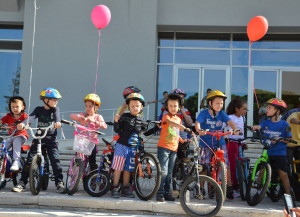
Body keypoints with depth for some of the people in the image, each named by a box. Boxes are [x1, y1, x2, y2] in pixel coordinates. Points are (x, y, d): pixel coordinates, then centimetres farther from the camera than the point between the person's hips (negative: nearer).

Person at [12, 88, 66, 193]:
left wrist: (57, 122, -43)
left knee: (55, 160, -12)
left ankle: (59, 183, -2)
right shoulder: (39, 109, 3)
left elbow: (57, 115, -18)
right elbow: (31, 117, -14)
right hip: (38, 137, 1)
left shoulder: (55, 109, 4)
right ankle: (22, 183, 6)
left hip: (51, 139, -1)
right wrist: (23, 123, -35)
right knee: (29, 159, -5)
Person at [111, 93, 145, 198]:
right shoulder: (125, 116, -5)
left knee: (128, 169, 10)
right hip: (122, 145, -4)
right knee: (118, 168, -1)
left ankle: (125, 189, 20)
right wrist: (116, 121, -23)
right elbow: (117, 130, -5)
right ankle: (115, 188, 8)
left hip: (133, 147, 4)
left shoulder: (141, 119, 8)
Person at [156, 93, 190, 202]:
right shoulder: (166, 116, -3)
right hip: (163, 147, -6)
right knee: (163, 171, -10)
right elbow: (171, 122, -26)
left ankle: (167, 193, 18)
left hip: (174, 148, 6)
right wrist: (184, 128, -39)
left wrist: (182, 140, 7)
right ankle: (160, 193, -3)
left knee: (169, 173, 10)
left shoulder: (179, 119, 17)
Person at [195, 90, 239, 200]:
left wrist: (235, 129, -34)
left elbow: (229, 122, -13)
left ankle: (229, 188, 4)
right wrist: (199, 130, -43)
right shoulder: (204, 113, -7)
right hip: (206, 143, -2)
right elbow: (197, 122, -21)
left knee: (225, 164, -7)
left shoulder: (222, 114, 0)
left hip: (220, 143, 2)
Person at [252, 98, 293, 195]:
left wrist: (280, 139, -20)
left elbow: (289, 139, -1)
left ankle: (288, 194, 7)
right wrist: (254, 127, -34)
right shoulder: (266, 123, 9)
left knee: (283, 174, -2)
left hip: (280, 153, -3)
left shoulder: (284, 124, -1)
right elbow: (259, 126, -11)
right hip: (267, 153, 3)